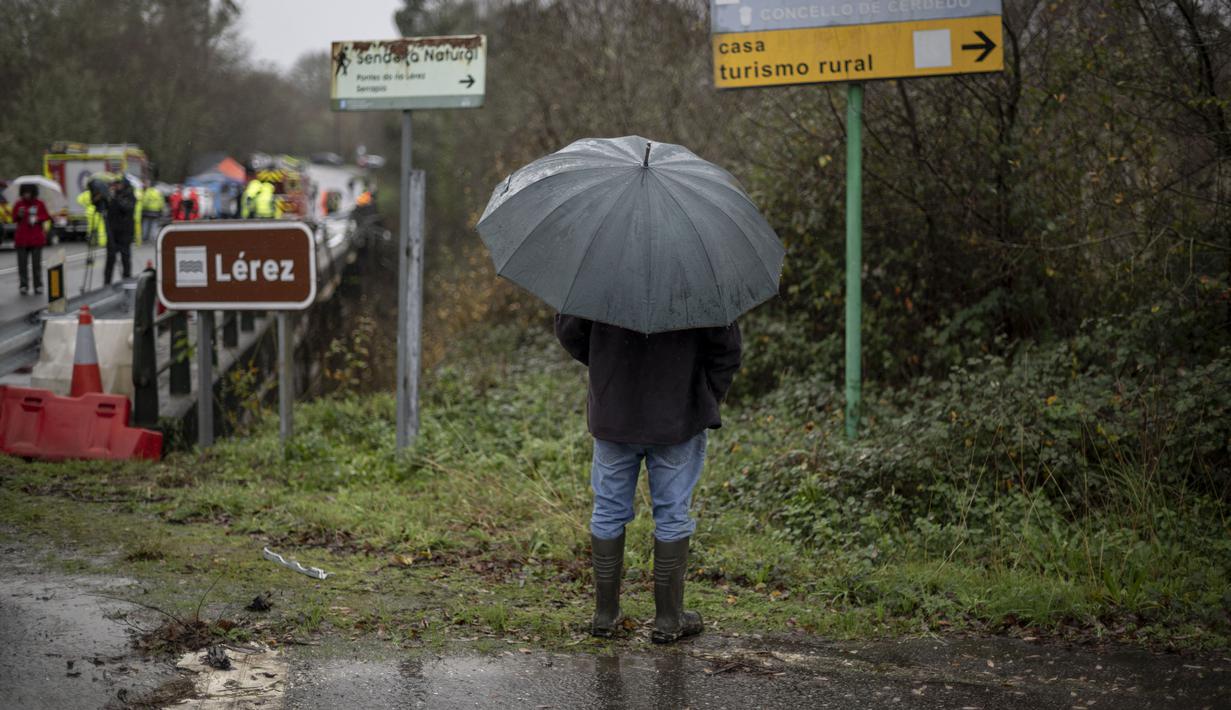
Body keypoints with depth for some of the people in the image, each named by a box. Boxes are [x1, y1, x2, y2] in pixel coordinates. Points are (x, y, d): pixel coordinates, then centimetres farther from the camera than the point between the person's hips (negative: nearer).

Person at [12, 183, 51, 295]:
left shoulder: (39, 204, 1)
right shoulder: (19, 204, 2)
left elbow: (46, 217, 5)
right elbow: (14, 218, 7)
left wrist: (37, 219, -13)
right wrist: (19, 215, -14)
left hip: (36, 238, -1)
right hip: (22, 238, 1)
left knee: (36, 262, -1)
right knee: (22, 262, -2)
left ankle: (38, 286, 7)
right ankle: (24, 285, 5)